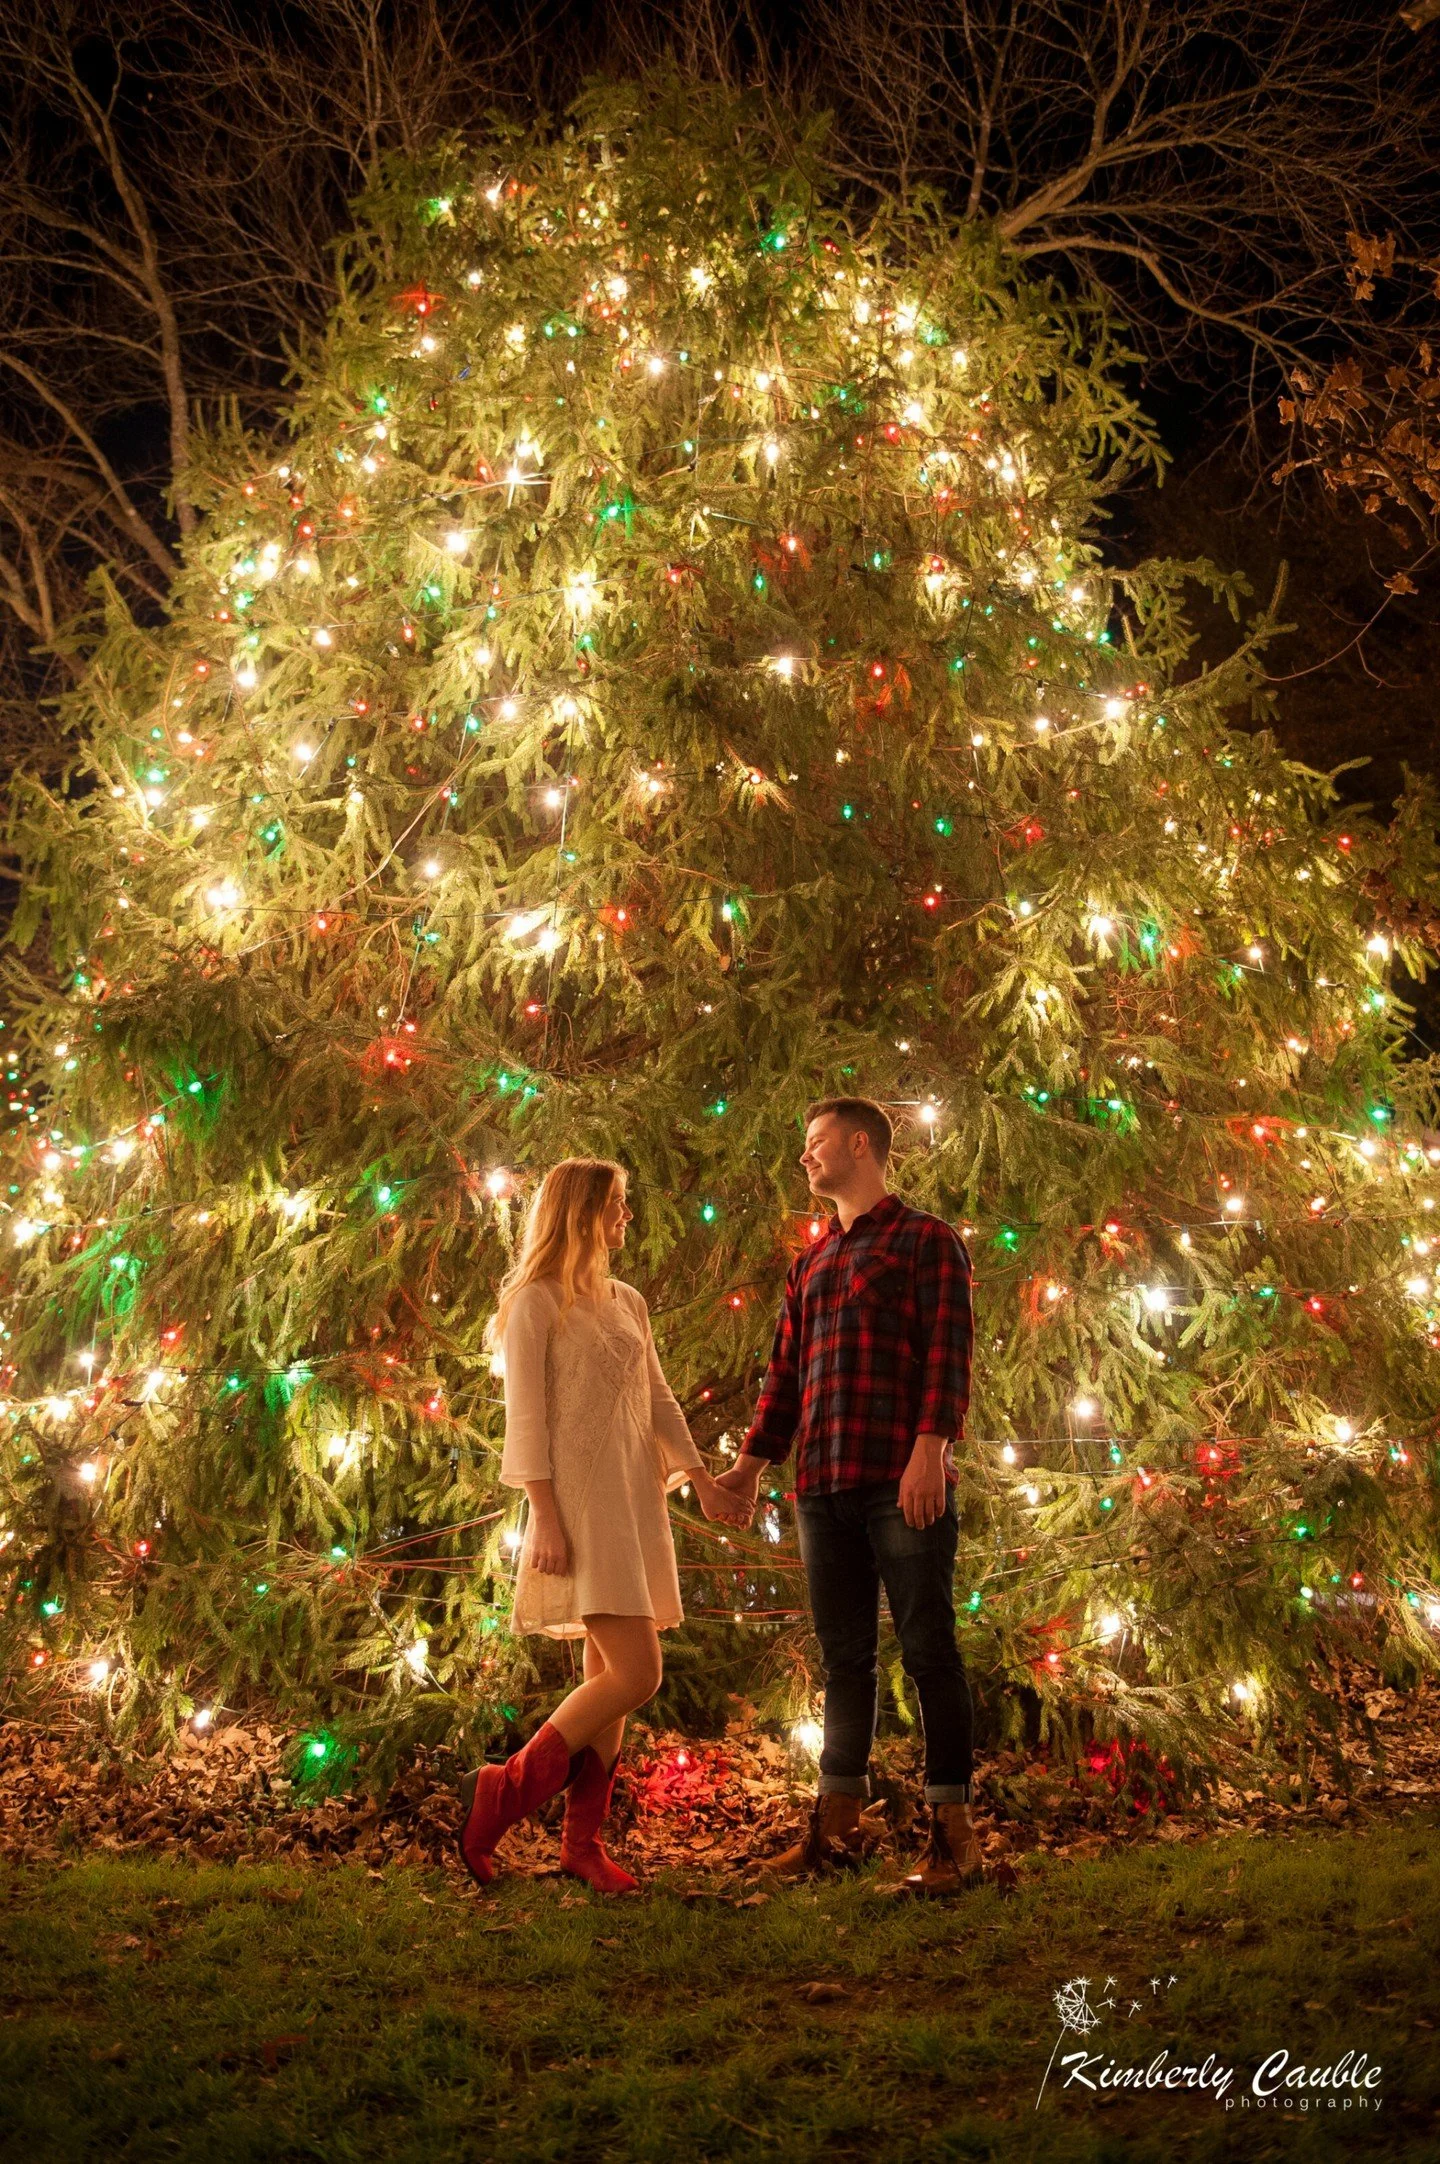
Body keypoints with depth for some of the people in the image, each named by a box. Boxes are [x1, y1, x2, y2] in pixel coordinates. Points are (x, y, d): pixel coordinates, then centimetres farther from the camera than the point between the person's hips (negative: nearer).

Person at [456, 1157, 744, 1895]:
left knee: (609, 1676, 7)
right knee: (634, 1674, -14)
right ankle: (502, 1793, -1)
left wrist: (702, 1480, 11)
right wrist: (545, 1515, -15)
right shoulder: (536, 1302, -5)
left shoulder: (627, 1303, 18)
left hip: (635, 1498, 8)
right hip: (580, 1502, -8)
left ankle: (583, 1841, 16)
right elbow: (526, 1416, -9)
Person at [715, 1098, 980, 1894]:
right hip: (823, 1484, 6)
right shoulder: (811, 1262, 22)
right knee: (843, 1655, 11)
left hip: (903, 1480, -6)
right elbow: (785, 1370, 22)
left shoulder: (925, 1240, 2)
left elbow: (947, 1351, -8)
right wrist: (754, 1459, 15)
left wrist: (930, 1448, -19)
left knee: (927, 1649, -2)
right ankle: (836, 1820, 18)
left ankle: (953, 1828, 4)